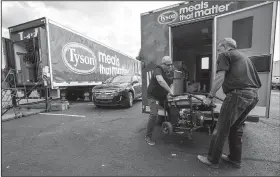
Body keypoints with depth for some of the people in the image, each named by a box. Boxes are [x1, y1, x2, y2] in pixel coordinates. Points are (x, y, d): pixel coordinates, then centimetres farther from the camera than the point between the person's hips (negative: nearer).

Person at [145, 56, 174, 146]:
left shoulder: (171, 72, 4)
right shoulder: (158, 70, -21)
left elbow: (171, 84, 9)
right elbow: (160, 80, -41)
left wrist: (170, 92, -8)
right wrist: (170, 91, -42)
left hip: (163, 96, 7)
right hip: (153, 96, -7)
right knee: (154, 114, -18)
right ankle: (148, 137, -4)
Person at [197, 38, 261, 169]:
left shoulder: (225, 55, 3)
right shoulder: (244, 57, 27)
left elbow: (220, 78, -11)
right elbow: (254, 79, 25)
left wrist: (210, 96, -8)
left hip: (238, 94, -9)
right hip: (253, 95, 9)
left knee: (221, 129, 0)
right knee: (236, 127, 19)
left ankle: (213, 160, 13)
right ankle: (235, 159, 30)